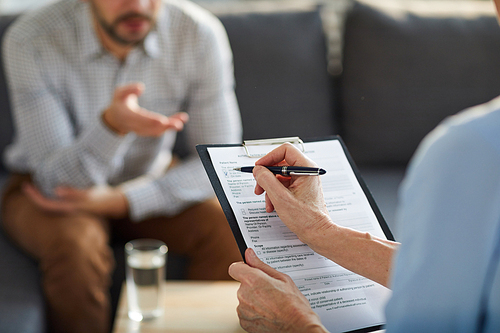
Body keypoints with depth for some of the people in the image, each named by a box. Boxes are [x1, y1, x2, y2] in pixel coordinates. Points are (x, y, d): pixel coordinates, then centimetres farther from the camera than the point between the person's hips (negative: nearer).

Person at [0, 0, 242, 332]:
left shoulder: (200, 34, -19)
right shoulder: (30, 41, -24)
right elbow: (57, 180, -24)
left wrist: (120, 200, -23)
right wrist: (113, 124, -45)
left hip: (150, 181, 2)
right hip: (50, 189, -2)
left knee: (230, 234, -23)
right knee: (76, 248, -32)